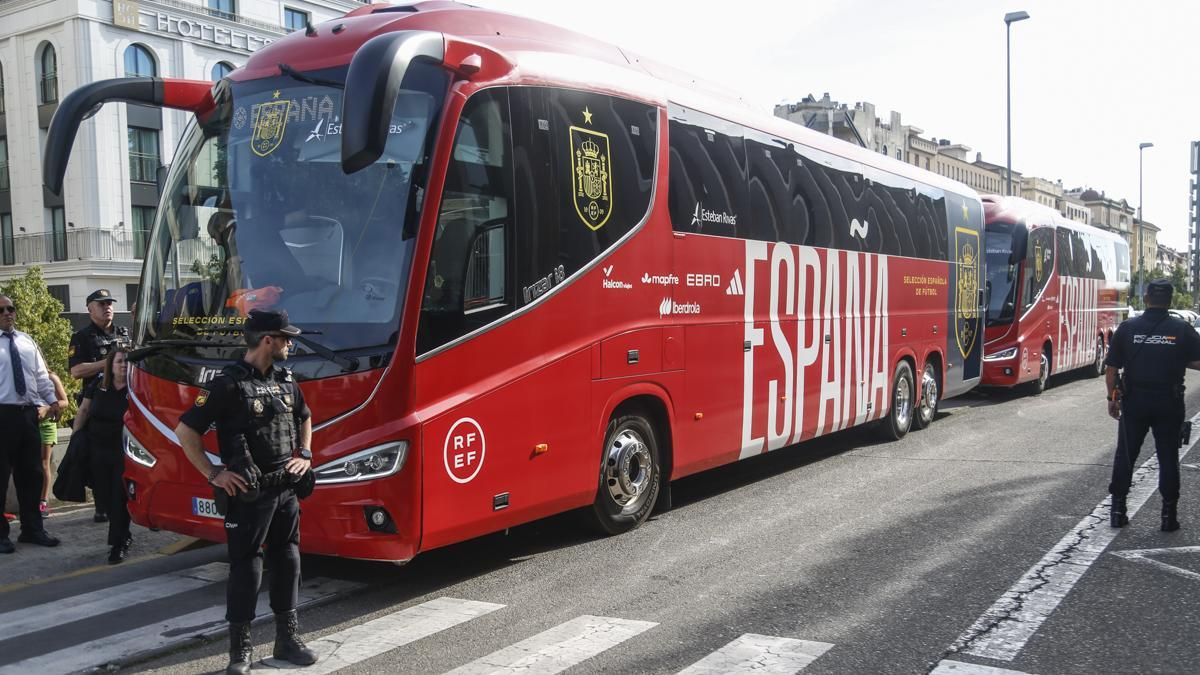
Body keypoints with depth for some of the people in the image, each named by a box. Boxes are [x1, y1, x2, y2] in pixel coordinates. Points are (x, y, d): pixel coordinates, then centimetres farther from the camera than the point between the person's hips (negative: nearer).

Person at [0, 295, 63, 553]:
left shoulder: (27, 342, 13)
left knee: (31, 473, 12)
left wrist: (51, 400, 1)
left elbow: (41, 375, 14)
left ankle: (32, 528, 24)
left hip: (28, 413, 5)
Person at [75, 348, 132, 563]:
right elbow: (83, 410, 14)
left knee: (119, 498, -2)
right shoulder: (98, 386, 3)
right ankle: (123, 535, 30)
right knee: (103, 495, 9)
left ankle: (117, 545, 8)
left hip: (123, 453, -4)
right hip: (97, 451, 4)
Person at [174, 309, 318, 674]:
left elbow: (305, 418, 25)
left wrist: (305, 455, 11)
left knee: (287, 560, 12)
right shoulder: (229, 384, -14)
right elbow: (186, 432, -13)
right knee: (245, 566, 1)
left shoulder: (286, 380, 7)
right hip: (248, 494, -6)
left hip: (286, 489, 7)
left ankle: (287, 638, 24)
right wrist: (213, 474, -15)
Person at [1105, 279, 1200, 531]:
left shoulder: (1127, 328, -4)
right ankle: (1169, 514, 12)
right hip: (1169, 403, 0)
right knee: (1168, 458, 9)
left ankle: (1117, 510, 13)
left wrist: (1112, 398, 7)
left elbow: (1111, 368, -3)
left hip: (1134, 401, 0)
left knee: (1125, 455, 10)